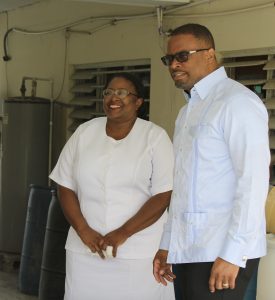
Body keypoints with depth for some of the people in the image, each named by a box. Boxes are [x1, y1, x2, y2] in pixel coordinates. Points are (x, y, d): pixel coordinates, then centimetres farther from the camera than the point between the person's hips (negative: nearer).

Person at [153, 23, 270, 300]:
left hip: (221, 256, -8)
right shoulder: (188, 111, 18)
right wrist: (167, 245, 16)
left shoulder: (237, 102, -8)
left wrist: (232, 255, -19)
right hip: (186, 252, 8)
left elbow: (253, 181, -16)